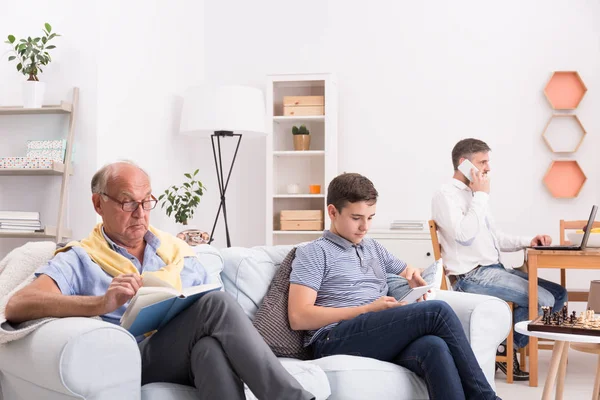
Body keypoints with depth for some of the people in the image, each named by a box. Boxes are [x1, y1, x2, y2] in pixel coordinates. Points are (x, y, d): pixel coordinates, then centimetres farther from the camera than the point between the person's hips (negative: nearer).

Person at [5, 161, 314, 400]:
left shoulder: (178, 250, 24)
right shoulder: (79, 259, 9)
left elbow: (206, 309, 23)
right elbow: (17, 307, -9)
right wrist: (102, 303, -25)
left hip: (192, 356, 4)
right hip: (128, 362, -3)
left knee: (212, 345, -36)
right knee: (216, 304, -29)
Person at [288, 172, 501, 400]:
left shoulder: (374, 249, 27)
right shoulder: (314, 253, 6)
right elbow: (298, 317, -5)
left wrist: (415, 274, 9)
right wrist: (368, 309, -9)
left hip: (382, 338, 6)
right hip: (334, 341, -6)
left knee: (434, 347, -32)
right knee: (437, 311, -24)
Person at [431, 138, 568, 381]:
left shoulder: (474, 195, 18)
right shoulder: (446, 196, -10)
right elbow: (465, 234, -25)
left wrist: (528, 242, 5)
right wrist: (481, 195, -15)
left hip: (495, 269, 9)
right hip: (471, 276, -9)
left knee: (558, 294, 3)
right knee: (542, 299, -20)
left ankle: (514, 342, 8)